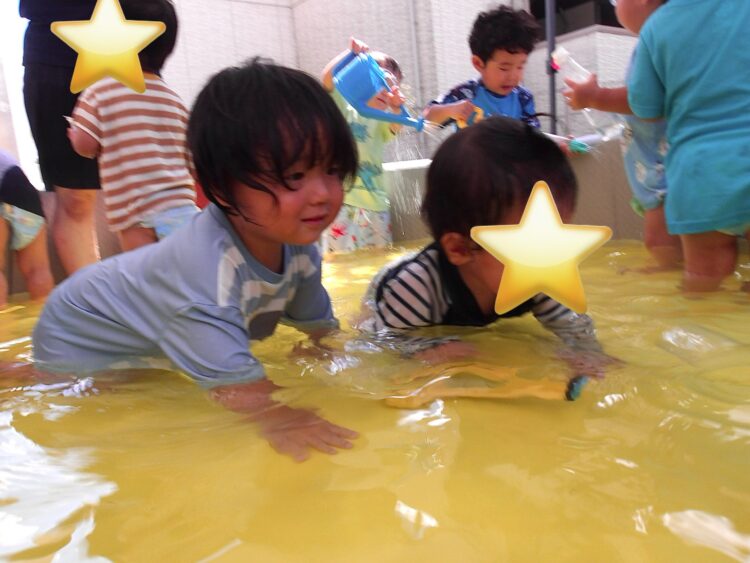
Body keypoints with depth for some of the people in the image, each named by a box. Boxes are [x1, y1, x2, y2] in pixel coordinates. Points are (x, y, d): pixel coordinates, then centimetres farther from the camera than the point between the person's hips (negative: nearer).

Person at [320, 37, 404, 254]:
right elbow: (327, 78, -13)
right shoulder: (344, 109, 3)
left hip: (375, 203, 5)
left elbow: (399, 125, -9)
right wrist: (350, 53, -20)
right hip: (342, 200, -5)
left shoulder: (381, 123, 13)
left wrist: (397, 107, -29)